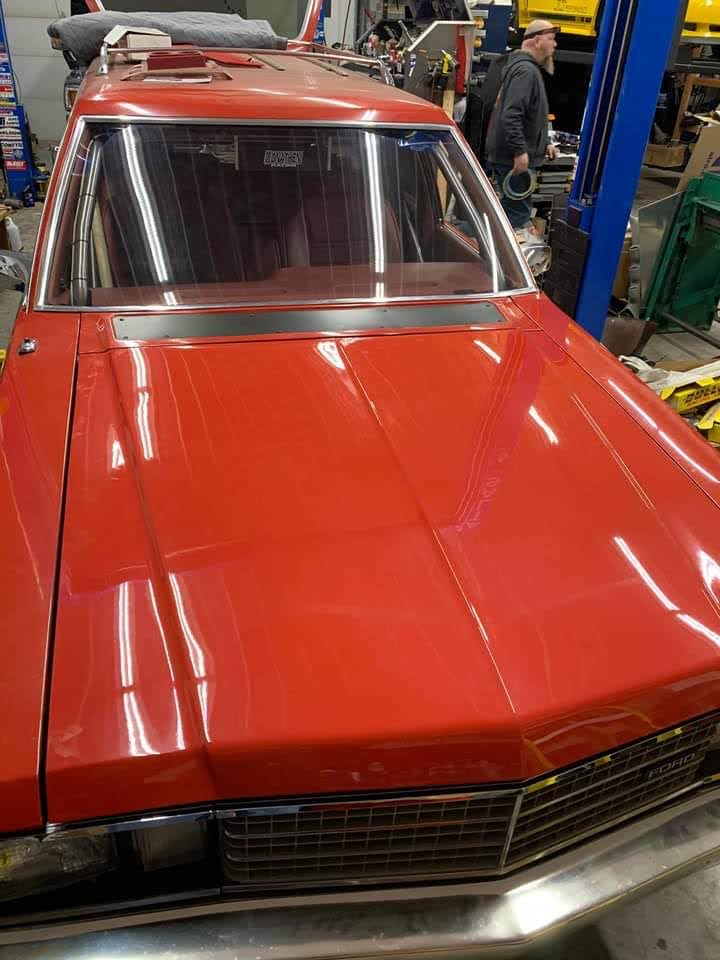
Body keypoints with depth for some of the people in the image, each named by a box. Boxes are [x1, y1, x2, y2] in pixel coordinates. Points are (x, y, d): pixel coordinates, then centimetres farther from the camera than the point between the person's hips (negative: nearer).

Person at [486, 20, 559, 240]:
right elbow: (510, 115, -27)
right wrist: (520, 151, -28)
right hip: (515, 159, -11)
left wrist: (544, 143, 24)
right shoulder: (525, 70, -15)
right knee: (518, 214, -9)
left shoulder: (528, 68, 20)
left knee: (515, 210, 17)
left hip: (512, 156, 11)